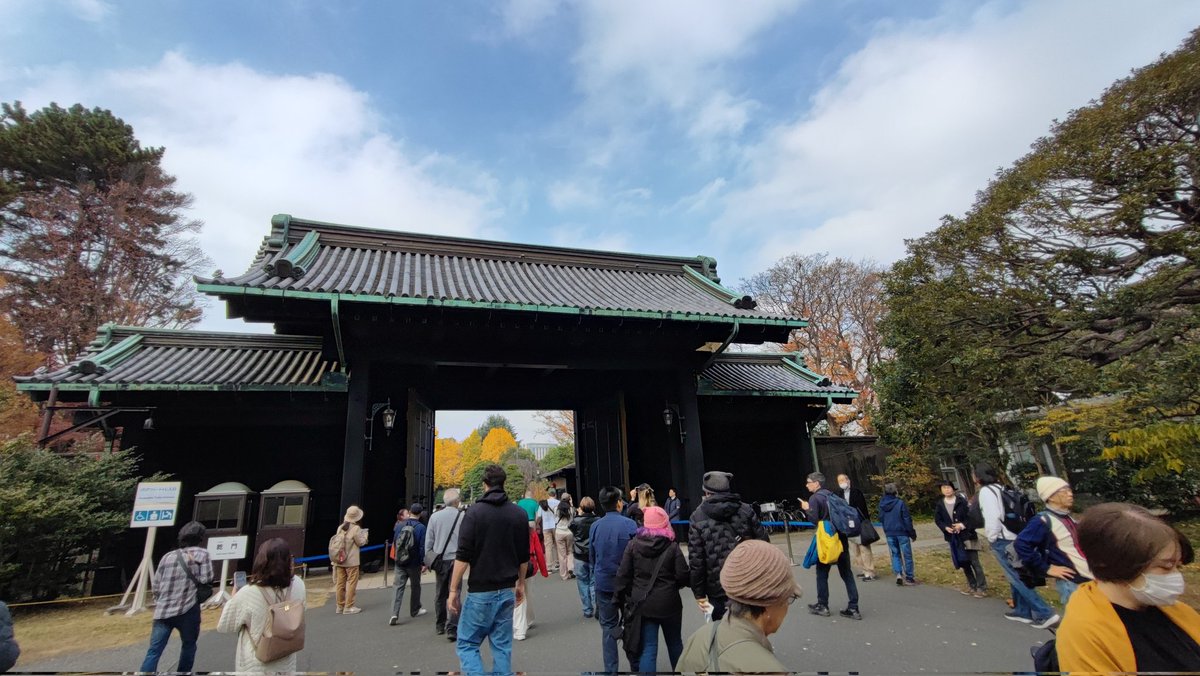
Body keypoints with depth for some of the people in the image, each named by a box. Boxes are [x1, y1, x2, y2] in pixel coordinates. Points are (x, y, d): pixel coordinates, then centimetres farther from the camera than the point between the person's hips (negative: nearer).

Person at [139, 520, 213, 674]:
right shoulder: (202, 553, -2)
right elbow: (206, 580, -10)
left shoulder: (167, 556, 12)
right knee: (189, 645, 17)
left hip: (163, 611, 4)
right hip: (187, 610, -3)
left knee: (153, 652, 1)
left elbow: (156, 587, 13)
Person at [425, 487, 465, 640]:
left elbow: (428, 541, 4)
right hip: (455, 560, -3)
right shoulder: (462, 516, -11)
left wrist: (429, 560, 13)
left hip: (439, 560, 4)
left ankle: (439, 625, 28)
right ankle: (452, 628, -5)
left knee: (440, 594, 17)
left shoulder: (435, 516, -2)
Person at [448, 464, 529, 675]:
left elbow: (463, 556, -12)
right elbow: (524, 557, 9)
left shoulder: (474, 512, -9)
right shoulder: (520, 514, 4)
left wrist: (453, 590, -5)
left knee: (466, 644, 8)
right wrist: (520, 583, 20)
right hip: (507, 590, 4)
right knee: (502, 646, 13)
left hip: (480, 591, -4)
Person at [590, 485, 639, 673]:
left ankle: (611, 669, 17)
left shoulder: (595, 526, -5)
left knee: (608, 626, 13)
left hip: (603, 583, 2)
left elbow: (591, 555, 5)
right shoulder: (629, 524, -15)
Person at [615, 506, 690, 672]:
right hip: (668, 603, -1)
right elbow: (684, 577, -10)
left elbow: (623, 574, -5)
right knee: (674, 643, 22)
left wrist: (622, 598, 4)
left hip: (642, 603, 1)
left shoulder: (633, 544, -5)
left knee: (648, 648, 7)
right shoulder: (672, 546, -10)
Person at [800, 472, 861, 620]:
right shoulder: (832, 495, 11)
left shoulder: (814, 498, -11)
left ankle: (822, 606, 16)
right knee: (847, 574, 8)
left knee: (822, 574, 8)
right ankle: (853, 608, 7)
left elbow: (814, 520, -17)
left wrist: (807, 509, -2)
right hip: (841, 538, 6)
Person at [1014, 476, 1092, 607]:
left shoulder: (1068, 518, 11)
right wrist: (1046, 569, -18)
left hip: (1089, 580, 9)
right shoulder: (1044, 521, -18)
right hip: (1071, 583, -8)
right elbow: (1021, 544, -25)